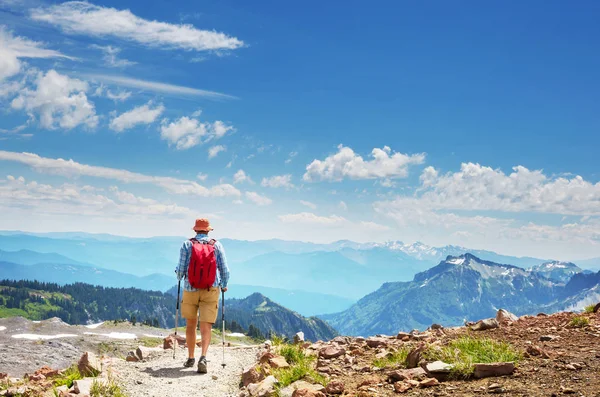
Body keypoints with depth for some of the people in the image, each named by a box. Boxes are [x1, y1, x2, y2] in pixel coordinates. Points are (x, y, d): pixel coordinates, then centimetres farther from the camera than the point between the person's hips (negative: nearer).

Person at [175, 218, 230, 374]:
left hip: (191, 289, 0)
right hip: (211, 290, 0)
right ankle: (203, 357, -21)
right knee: (206, 328, -1)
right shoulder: (216, 245, 2)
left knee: (190, 325, 18)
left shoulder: (187, 244, -1)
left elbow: (181, 269, -3)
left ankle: (190, 358, 26)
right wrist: (224, 285, 20)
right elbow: (224, 269, 2)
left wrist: (179, 276, 21)